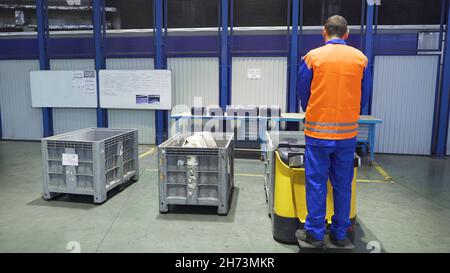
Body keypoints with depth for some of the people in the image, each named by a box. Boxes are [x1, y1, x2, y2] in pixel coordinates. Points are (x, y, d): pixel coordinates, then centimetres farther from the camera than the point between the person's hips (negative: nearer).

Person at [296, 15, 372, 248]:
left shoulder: (313, 57, -4)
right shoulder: (360, 58, 2)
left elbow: (303, 94, 4)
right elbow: (364, 97, 8)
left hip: (318, 131, -2)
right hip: (348, 133, 3)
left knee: (316, 184, 6)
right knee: (343, 185, 12)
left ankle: (315, 234, 15)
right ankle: (340, 234, 23)